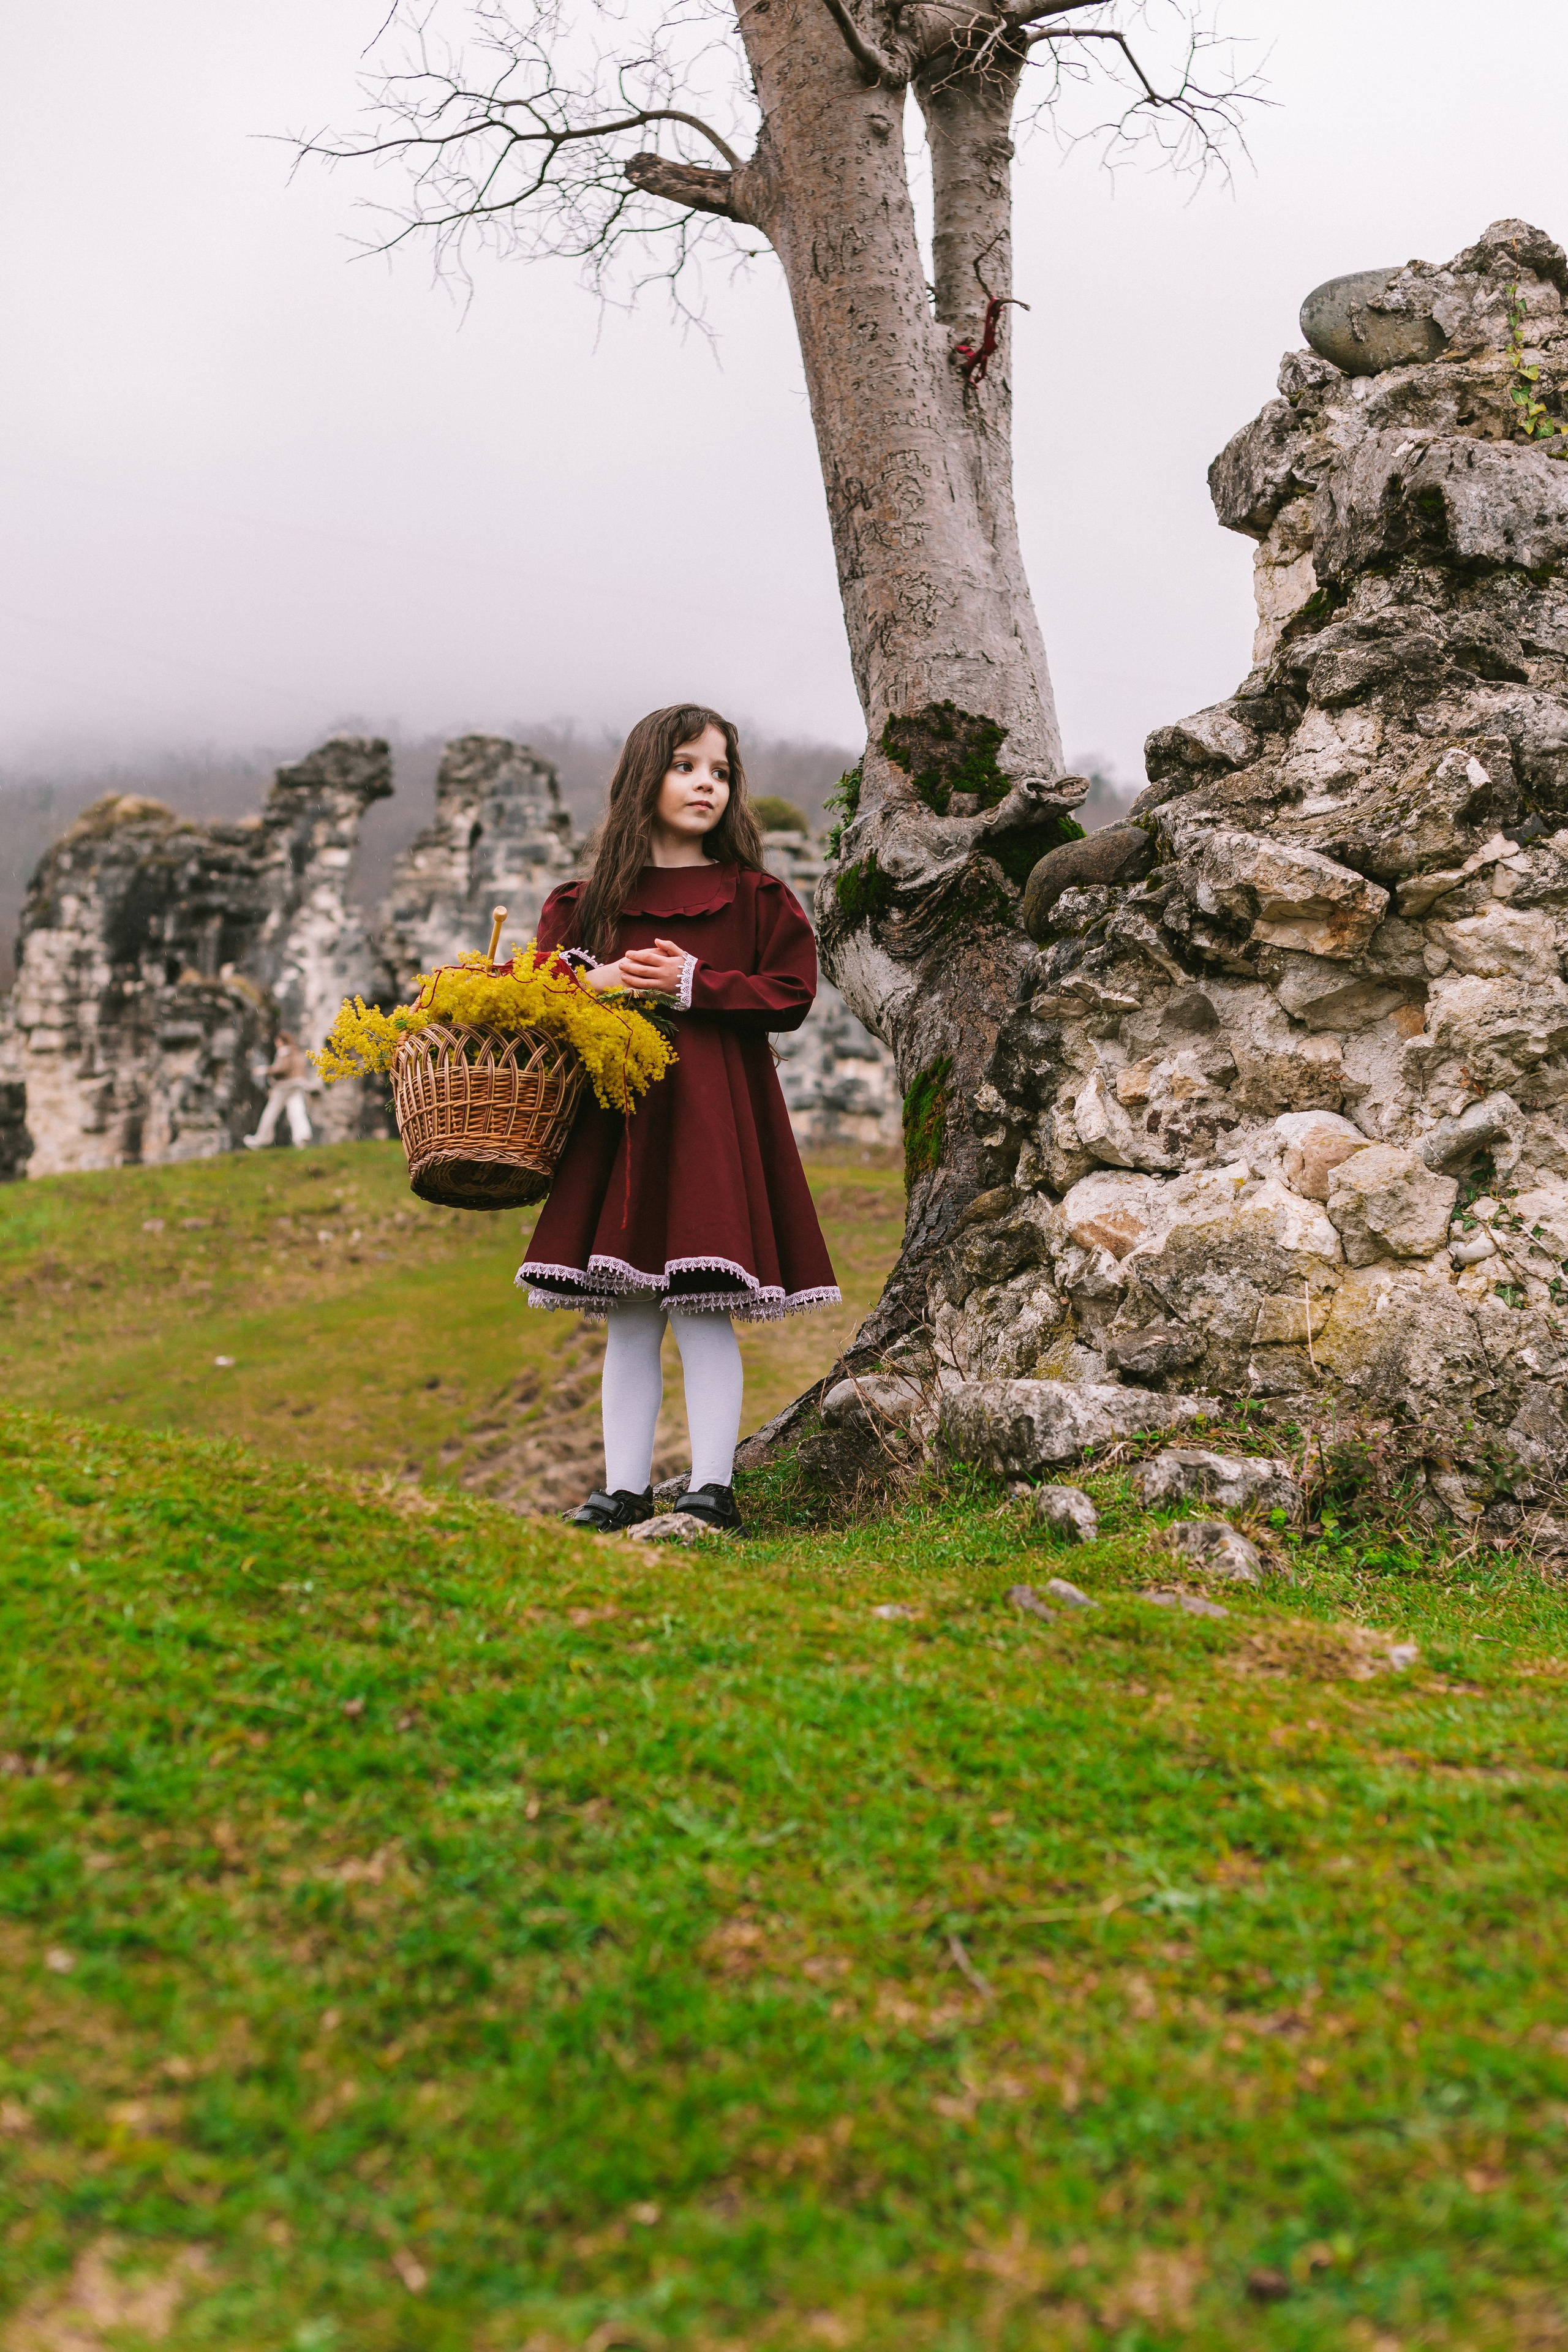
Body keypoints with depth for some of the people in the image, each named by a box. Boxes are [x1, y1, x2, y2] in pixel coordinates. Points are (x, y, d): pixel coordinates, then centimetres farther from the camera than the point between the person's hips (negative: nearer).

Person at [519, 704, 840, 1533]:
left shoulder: (753, 896, 5)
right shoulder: (589, 900, 11)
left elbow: (791, 992, -2)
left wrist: (694, 985, -12)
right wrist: (591, 983, -8)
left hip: (716, 1111, -3)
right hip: (616, 1111, 3)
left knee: (706, 1306, -6)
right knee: (628, 1316, 6)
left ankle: (713, 1487, 1)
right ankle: (624, 1488, 12)